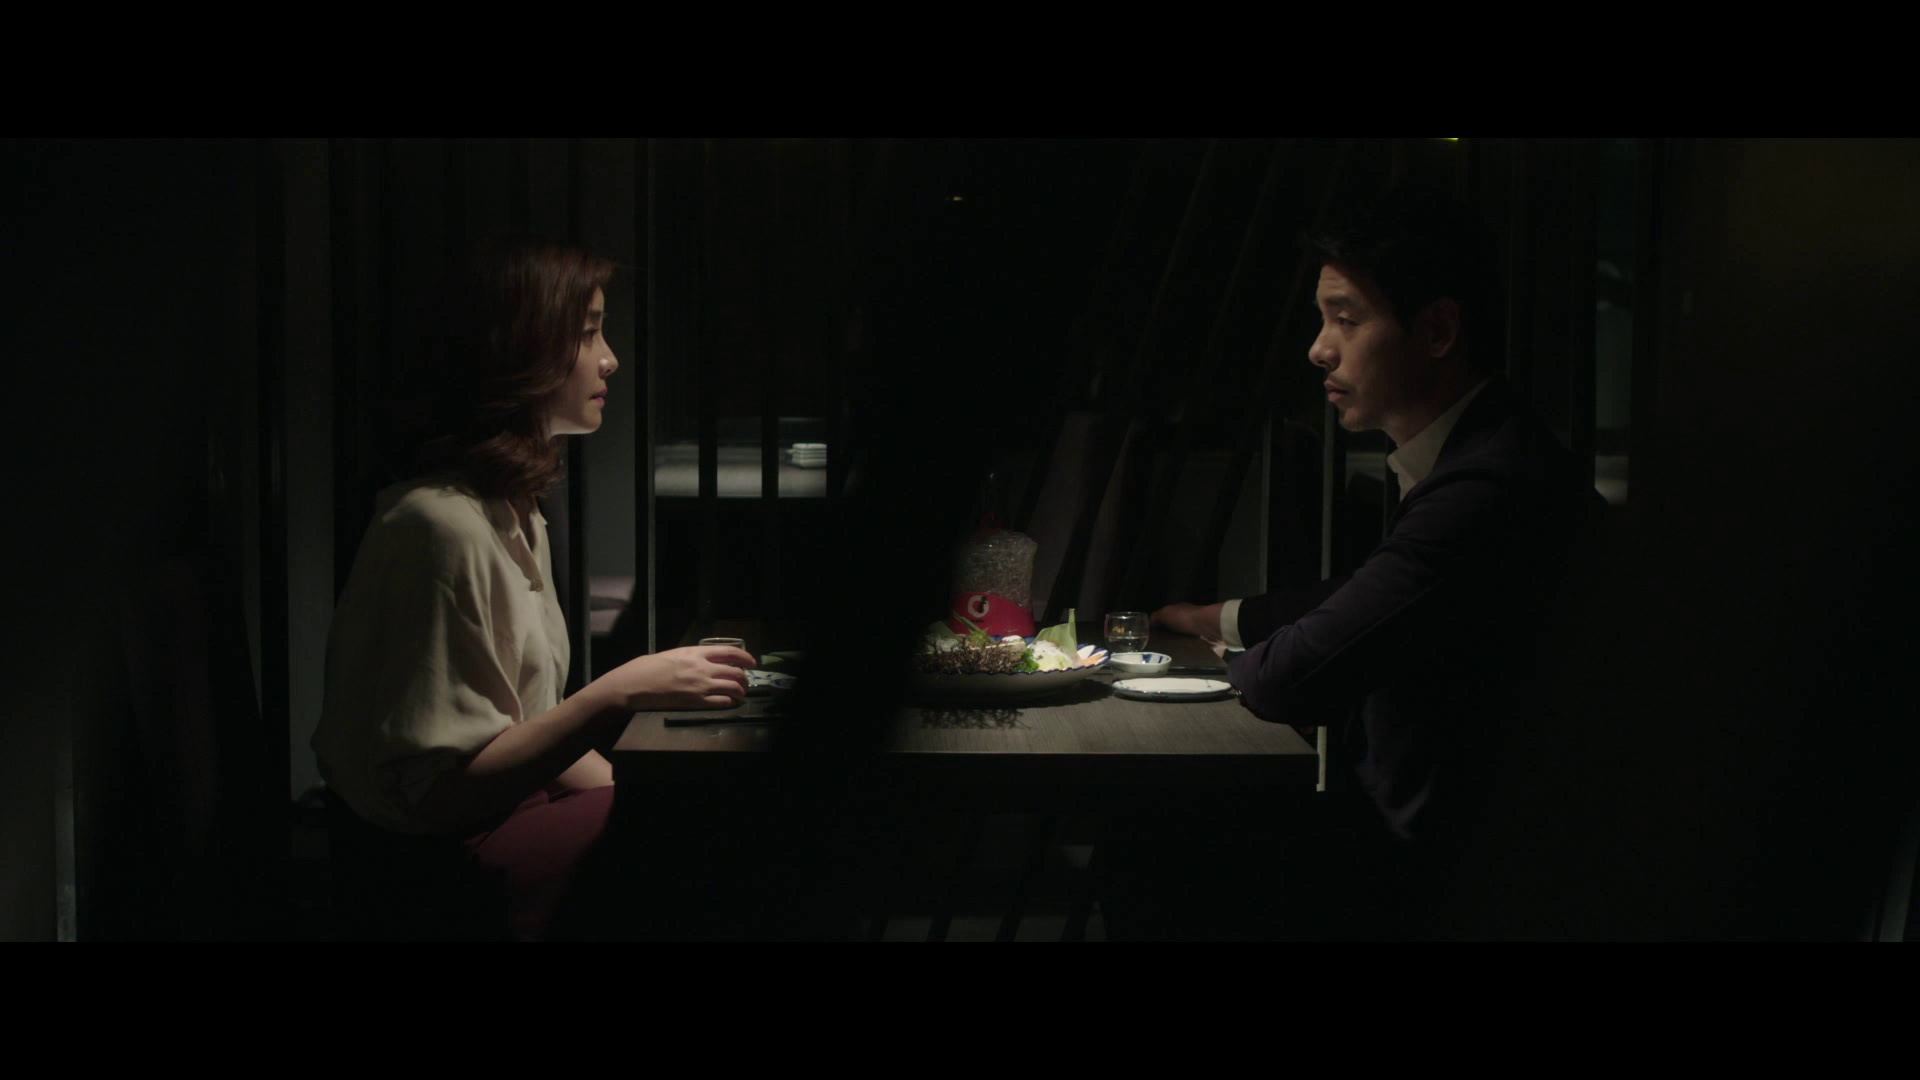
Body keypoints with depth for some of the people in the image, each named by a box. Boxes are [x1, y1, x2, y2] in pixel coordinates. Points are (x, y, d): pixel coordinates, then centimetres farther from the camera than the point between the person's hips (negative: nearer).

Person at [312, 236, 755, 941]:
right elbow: (440, 789, -20)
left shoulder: (518, 514, 11)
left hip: (514, 801, 9)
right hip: (440, 854, -9)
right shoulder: (441, 526, -19)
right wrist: (622, 693, -23)